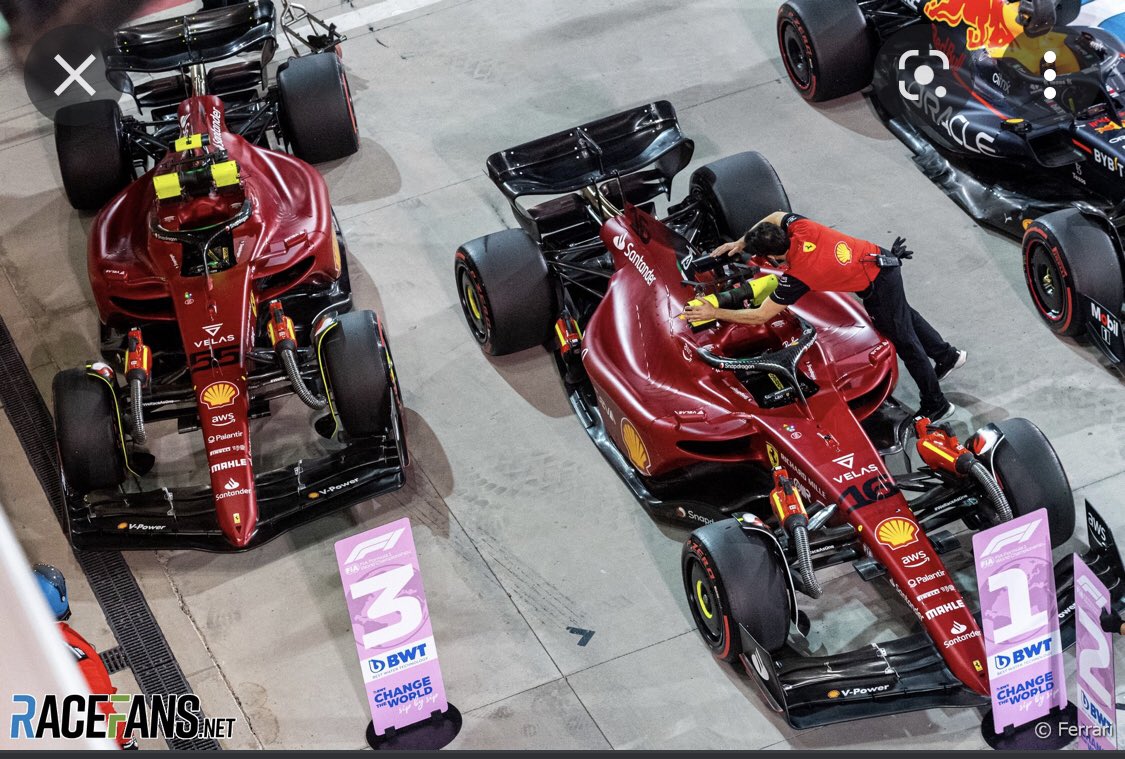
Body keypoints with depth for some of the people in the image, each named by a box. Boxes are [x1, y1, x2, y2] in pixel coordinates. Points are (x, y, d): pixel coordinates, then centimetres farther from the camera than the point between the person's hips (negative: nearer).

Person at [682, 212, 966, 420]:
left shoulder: (796, 276, -29)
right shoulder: (798, 227, -13)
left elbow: (760, 316, -22)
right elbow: (774, 216, 13)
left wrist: (714, 313, -16)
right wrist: (740, 242, 12)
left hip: (878, 286, -8)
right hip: (881, 260, 8)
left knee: (905, 342, 8)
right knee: (904, 316, 31)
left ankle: (937, 405, 23)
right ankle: (947, 355, 52)